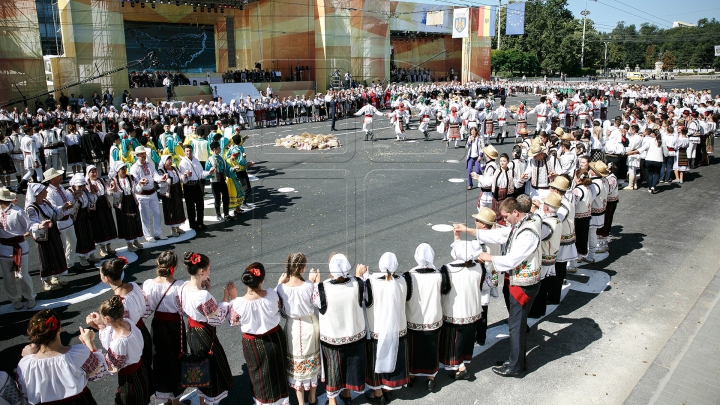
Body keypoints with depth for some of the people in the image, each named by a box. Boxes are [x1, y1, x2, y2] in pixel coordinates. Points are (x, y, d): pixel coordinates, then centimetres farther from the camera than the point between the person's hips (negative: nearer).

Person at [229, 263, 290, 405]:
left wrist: (232, 298, -3)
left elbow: (234, 322, -7)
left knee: (259, 376, 22)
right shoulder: (273, 294, -24)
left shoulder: (239, 303, -28)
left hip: (253, 345, -1)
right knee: (277, 372, 24)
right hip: (275, 339, 2)